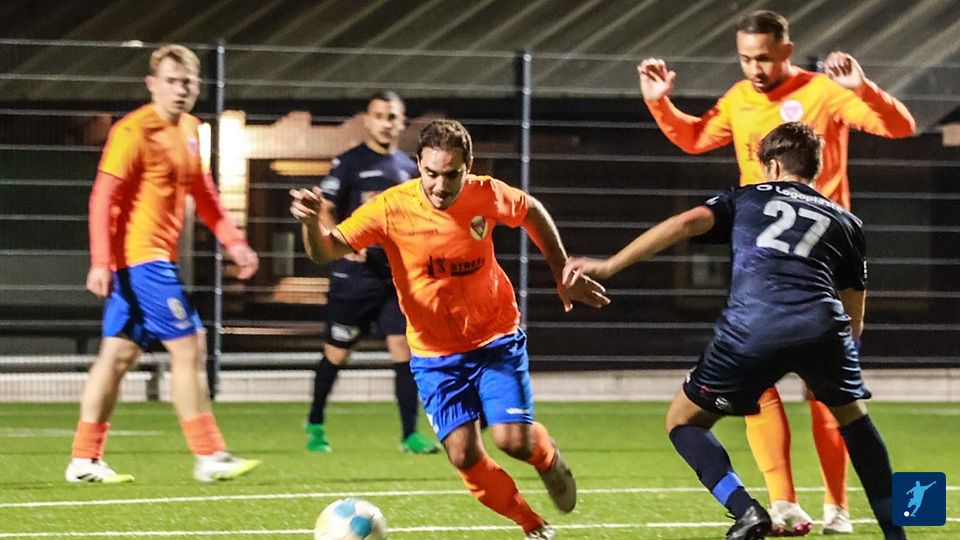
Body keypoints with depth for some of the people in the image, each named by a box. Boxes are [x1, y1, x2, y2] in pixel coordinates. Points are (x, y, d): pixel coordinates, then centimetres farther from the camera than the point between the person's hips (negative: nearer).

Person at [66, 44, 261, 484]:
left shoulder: (188, 129, 13)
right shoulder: (134, 131, -13)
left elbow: (202, 193, 24)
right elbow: (102, 197, -17)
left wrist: (233, 242, 16)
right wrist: (100, 262, -23)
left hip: (156, 257, 9)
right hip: (141, 254, -9)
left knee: (120, 353, 9)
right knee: (188, 347, -8)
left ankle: (85, 460, 11)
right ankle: (209, 457, -5)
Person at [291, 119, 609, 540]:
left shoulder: (486, 196, -15)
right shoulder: (391, 208, -21)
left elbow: (532, 212, 7)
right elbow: (327, 251, -25)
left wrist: (563, 276, 9)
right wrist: (312, 223, -47)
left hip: (496, 338, 0)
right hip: (434, 352, 0)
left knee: (513, 440, -14)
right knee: (464, 454, -10)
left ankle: (548, 456, 24)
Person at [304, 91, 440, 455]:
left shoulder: (408, 168, 13)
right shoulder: (349, 163, -4)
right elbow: (323, 213, -8)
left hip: (398, 277, 4)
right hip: (354, 275, -4)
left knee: (404, 350, -6)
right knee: (337, 354, 6)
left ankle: (410, 434, -3)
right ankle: (315, 424, 25)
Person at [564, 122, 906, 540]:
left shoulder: (747, 199, 26)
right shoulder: (845, 221, 29)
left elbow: (687, 223, 6)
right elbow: (854, 321, 29)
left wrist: (609, 266, 2)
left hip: (750, 330, -2)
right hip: (822, 326, 2)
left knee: (683, 421, 17)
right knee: (853, 416, 31)